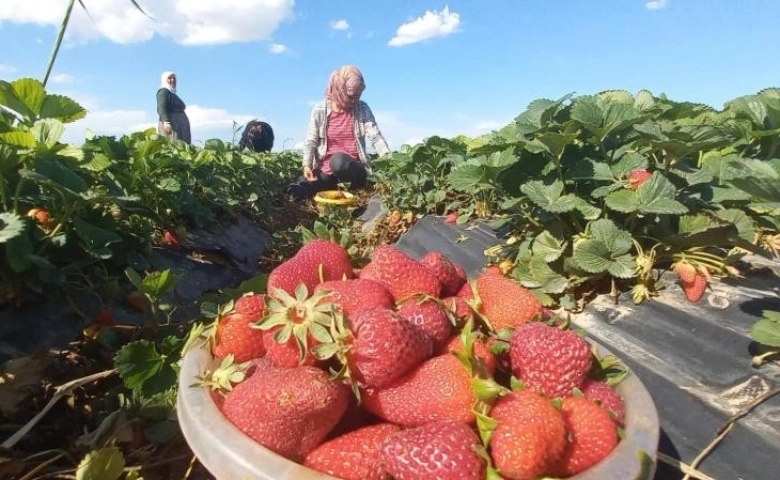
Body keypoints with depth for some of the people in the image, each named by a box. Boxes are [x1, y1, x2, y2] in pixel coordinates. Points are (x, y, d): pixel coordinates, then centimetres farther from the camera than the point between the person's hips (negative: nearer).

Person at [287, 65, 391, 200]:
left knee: (339, 160, -37)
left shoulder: (362, 109, 0)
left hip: (353, 169, -1)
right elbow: (311, 141, 4)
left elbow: (375, 136, -7)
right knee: (296, 190, -21)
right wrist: (307, 165, -13)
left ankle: (352, 187, -8)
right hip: (325, 171, 2)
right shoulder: (320, 110, 0)